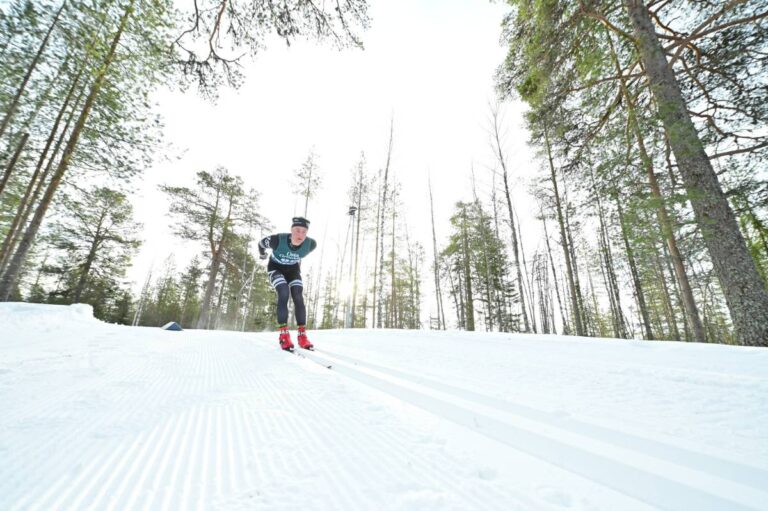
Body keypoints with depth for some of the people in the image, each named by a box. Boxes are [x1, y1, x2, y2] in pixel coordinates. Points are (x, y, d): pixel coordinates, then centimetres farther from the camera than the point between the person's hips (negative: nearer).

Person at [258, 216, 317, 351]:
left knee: (298, 298, -13)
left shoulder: (310, 244, -27)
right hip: (276, 267, -2)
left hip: (293, 269, 3)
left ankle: (302, 335, -8)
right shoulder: (278, 240, -35)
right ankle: (284, 334, -18)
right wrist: (262, 255, 10)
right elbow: (261, 243, -10)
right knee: (284, 293, -24)